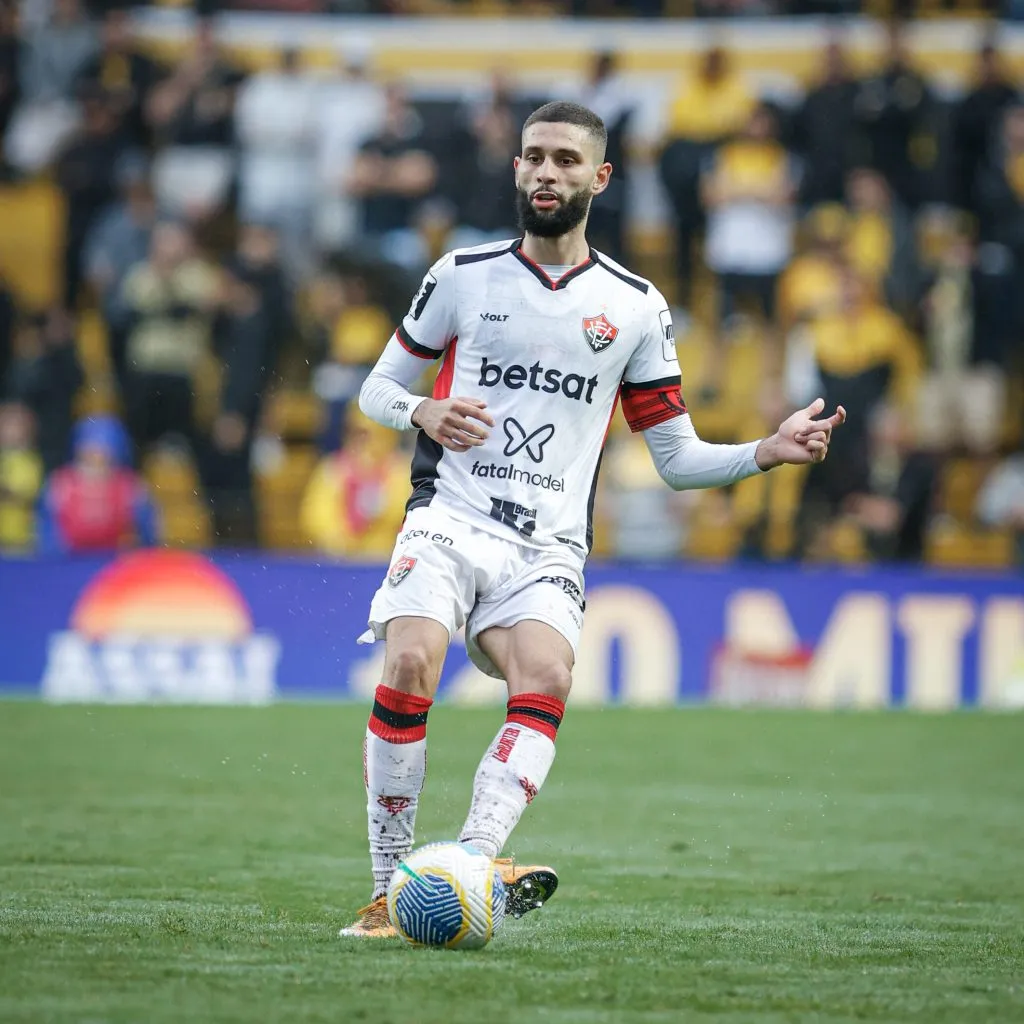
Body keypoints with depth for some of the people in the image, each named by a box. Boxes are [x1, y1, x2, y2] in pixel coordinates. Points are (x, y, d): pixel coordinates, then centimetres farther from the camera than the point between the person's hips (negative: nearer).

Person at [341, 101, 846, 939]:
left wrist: (768, 453, -4)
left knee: (546, 684, -29)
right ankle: (389, 892, -17)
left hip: (547, 549, 1)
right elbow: (377, 388, 17)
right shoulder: (463, 276, 9)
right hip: (448, 522, -1)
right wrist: (425, 413, -6)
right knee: (408, 669, -26)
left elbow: (677, 458, 14)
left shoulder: (636, 307, 11)